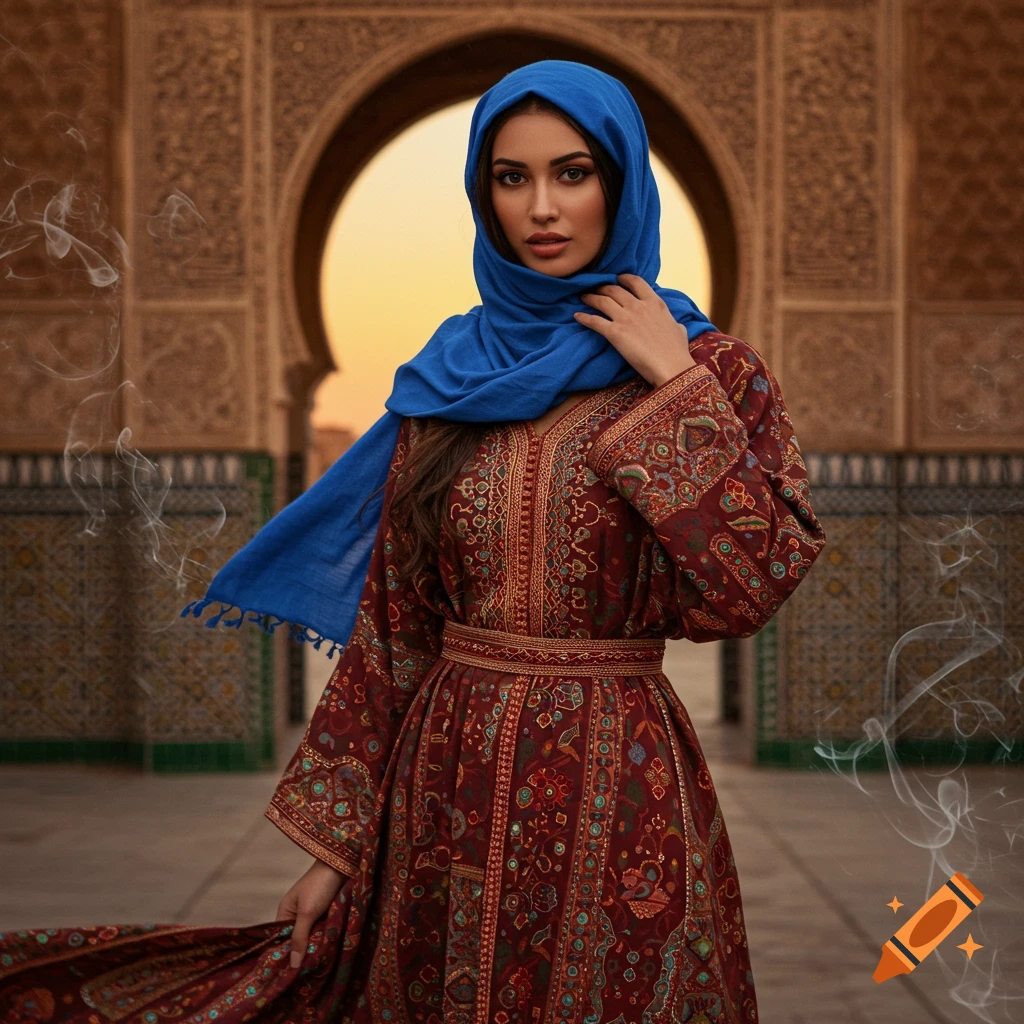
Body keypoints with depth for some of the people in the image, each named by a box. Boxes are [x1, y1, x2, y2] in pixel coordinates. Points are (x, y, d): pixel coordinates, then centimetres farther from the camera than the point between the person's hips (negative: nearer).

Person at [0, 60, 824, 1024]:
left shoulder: (706, 368, -2)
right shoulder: (447, 380, 6)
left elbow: (750, 585, -14)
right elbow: (393, 620, 6)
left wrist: (676, 390, -15)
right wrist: (335, 838, 4)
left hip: (620, 794, -2)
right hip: (451, 785, 3)